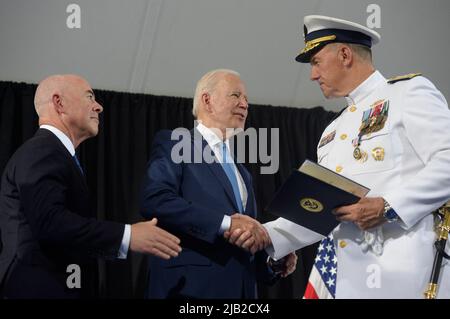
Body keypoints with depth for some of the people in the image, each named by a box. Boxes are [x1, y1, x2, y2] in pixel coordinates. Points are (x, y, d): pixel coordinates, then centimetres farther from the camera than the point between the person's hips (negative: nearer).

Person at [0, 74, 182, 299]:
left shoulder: (51, 152, 19)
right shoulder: (42, 152, -13)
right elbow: (49, 221, -27)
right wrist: (126, 236, -28)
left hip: (58, 286, 10)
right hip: (40, 288, -10)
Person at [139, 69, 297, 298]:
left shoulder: (241, 172, 22)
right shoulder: (173, 143, 0)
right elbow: (154, 201, -17)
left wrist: (273, 258, 2)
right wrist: (225, 222, -22)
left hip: (240, 287, 7)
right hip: (191, 287, -7)